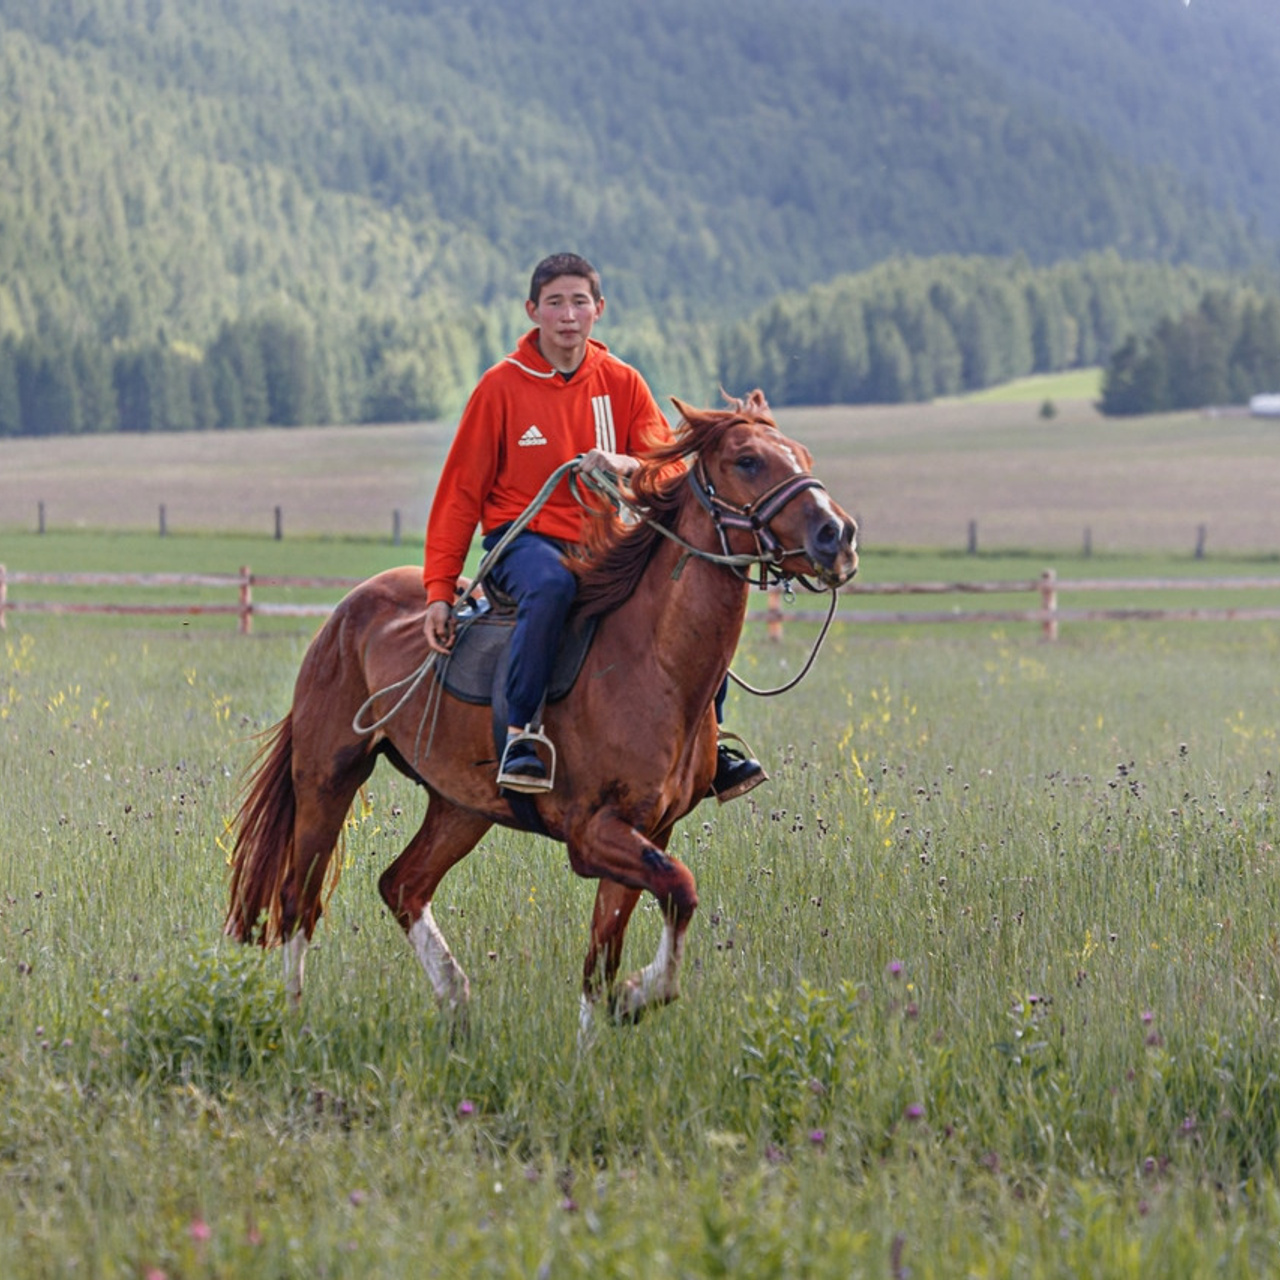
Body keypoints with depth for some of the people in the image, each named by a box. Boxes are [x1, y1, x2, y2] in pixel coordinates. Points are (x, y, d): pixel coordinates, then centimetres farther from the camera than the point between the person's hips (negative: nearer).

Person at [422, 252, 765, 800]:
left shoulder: (622, 383, 6)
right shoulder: (502, 386, -3)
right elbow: (461, 491, -2)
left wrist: (624, 465, -26)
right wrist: (439, 588, -8)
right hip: (524, 539, -4)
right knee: (551, 584, -39)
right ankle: (520, 734, -34)